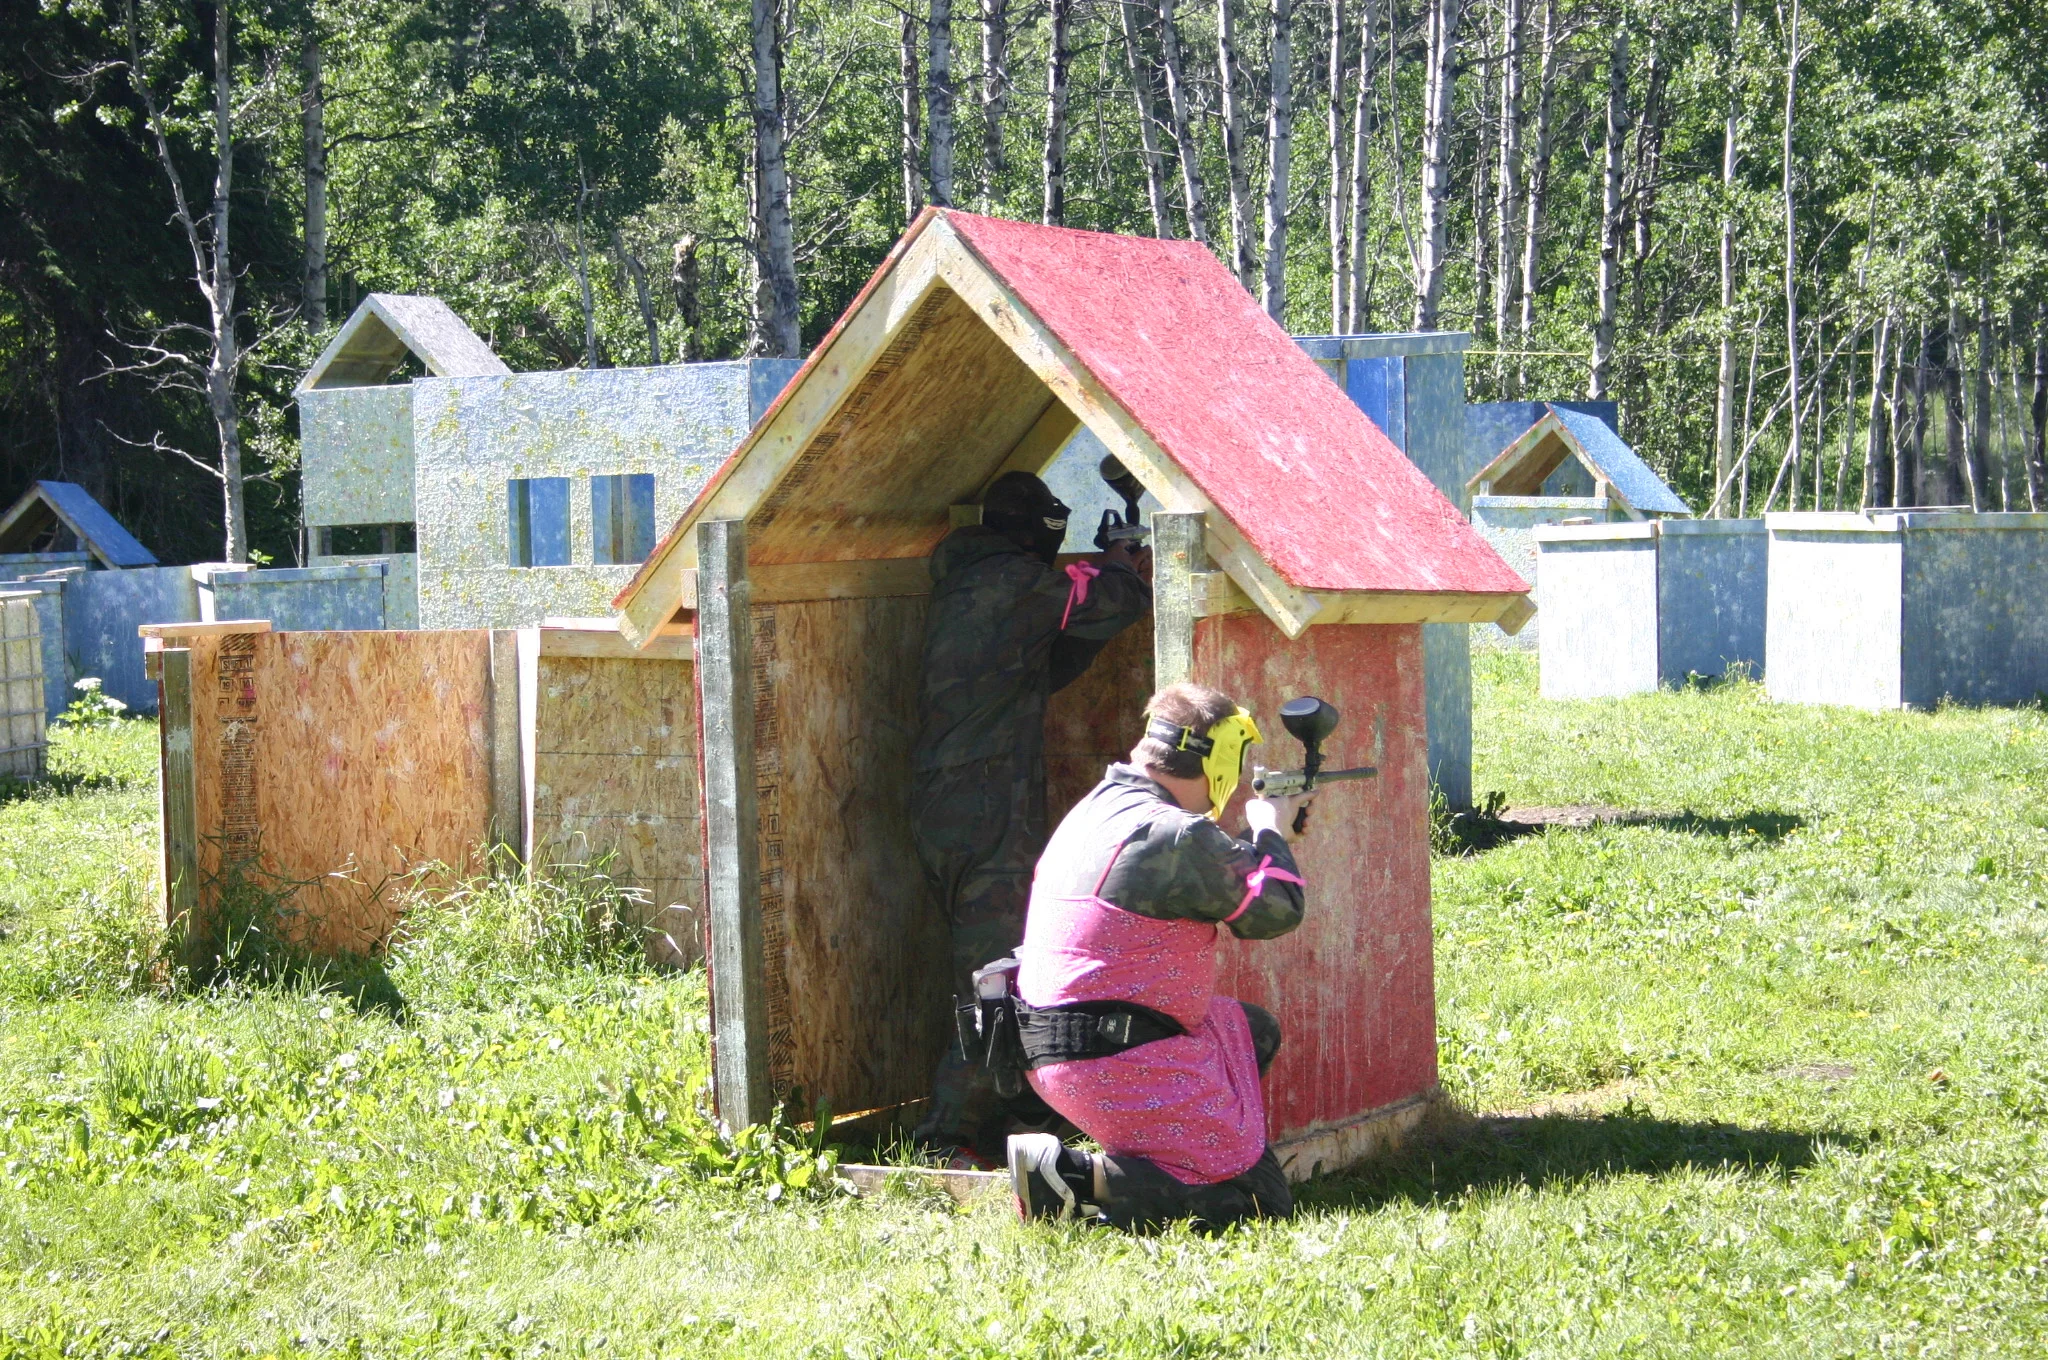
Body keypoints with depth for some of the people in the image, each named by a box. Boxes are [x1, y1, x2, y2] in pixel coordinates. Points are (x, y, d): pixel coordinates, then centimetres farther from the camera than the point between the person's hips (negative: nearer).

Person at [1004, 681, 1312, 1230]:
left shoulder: (1099, 807, 11)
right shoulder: (1175, 835, -18)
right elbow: (1277, 910, -7)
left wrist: (1261, 835, 23)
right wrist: (1270, 830, 10)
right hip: (1118, 1065, -10)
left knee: (1255, 1032, 25)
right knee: (1262, 1199, -5)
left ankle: (1145, 1161, 11)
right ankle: (1078, 1177, -15)